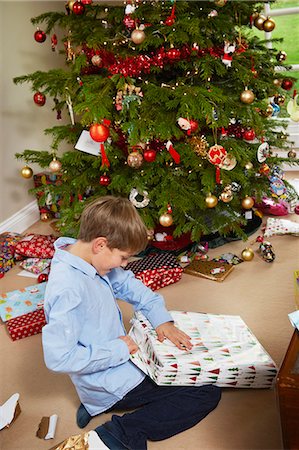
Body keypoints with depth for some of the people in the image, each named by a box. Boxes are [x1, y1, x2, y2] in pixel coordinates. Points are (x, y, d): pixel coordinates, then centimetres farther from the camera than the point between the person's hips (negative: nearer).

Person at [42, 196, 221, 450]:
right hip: (111, 382, -9)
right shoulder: (68, 288, -32)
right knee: (208, 394, -4)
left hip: (121, 352, 9)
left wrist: (162, 319, -4)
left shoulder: (94, 260, -5)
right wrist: (117, 350, -24)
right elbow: (59, 357, -31)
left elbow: (130, 286, 8)